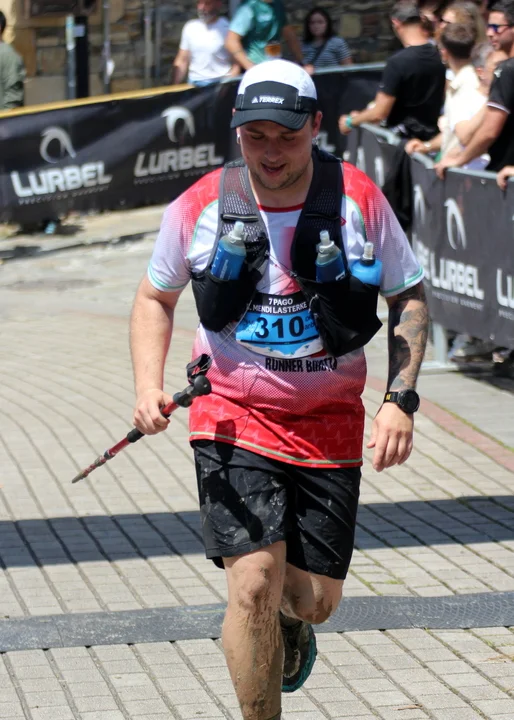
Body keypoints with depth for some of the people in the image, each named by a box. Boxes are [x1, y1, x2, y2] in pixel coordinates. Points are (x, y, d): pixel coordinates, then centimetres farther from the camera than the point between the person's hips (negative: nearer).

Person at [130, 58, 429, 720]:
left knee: (316, 599, 5)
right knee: (254, 584, -16)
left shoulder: (358, 200, -7)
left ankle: (287, 622, 44)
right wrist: (148, 385, -6)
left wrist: (400, 400, -7)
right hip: (234, 421, -1)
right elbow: (155, 297, 10)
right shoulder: (198, 208, -7)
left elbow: (409, 297, 4)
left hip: (330, 423, 1)